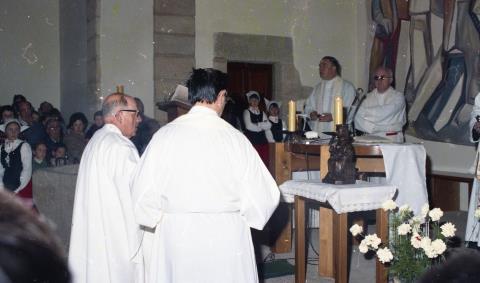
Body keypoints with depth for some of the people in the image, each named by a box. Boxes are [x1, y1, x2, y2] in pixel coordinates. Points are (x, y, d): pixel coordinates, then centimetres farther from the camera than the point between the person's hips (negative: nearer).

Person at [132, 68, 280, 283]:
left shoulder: (165, 135, -8)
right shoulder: (234, 138, -10)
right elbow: (263, 195, -8)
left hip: (177, 237, 1)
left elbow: (143, 193, -7)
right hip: (226, 239, -1)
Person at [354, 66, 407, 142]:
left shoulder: (398, 97, 2)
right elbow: (358, 118, 2)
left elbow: (384, 112, -13)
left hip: (391, 139, -3)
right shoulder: (369, 97, 12)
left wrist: (367, 111, -1)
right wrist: (371, 128, -12)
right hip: (371, 138, 3)